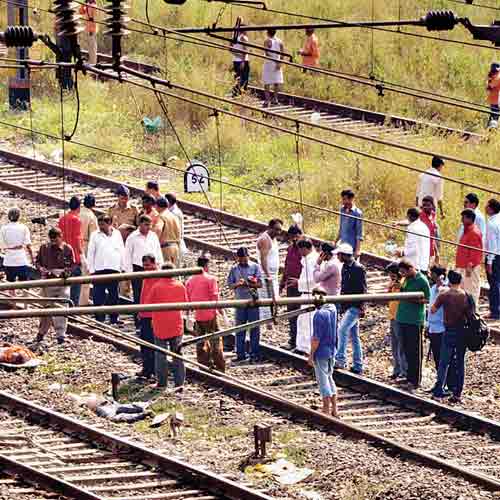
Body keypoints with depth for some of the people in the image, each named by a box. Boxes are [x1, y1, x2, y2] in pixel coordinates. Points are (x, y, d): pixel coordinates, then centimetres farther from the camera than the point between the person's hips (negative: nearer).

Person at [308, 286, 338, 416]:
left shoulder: (319, 314, -22)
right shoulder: (333, 309, 0)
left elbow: (316, 338, -21)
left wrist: (311, 354, -12)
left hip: (321, 352, -8)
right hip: (332, 351, 8)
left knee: (323, 381, 2)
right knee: (329, 378, 18)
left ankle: (326, 410, 8)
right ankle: (334, 409, 22)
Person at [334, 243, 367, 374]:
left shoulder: (358, 268, -14)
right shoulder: (345, 267, 13)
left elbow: (362, 290, -16)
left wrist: (361, 307, -19)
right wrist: (341, 305, 21)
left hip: (355, 306, -10)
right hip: (347, 306, 10)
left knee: (342, 329, -21)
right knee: (354, 336, 11)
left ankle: (340, 359, -21)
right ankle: (358, 366, 16)